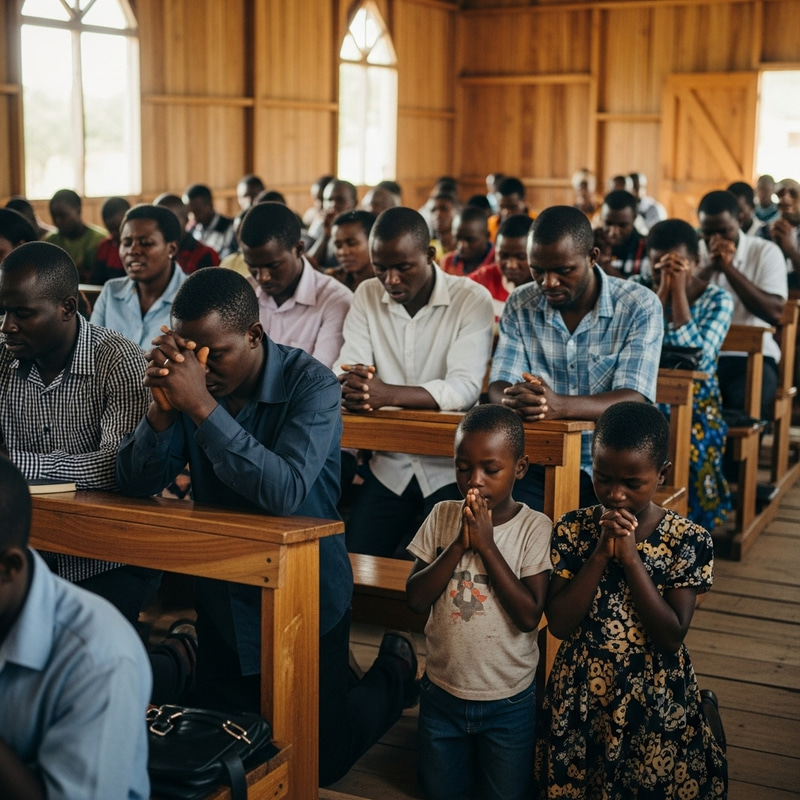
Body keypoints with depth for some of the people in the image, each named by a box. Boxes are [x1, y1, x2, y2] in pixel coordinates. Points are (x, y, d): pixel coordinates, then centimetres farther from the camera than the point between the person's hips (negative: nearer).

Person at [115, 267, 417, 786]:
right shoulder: (193, 377, -9)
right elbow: (138, 483, -11)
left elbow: (285, 493, -36)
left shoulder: (311, 384, -22)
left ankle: (396, 668, 33)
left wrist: (201, 405, -40)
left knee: (320, 763, 7)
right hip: (224, 599, 5)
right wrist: (164, 404, -29)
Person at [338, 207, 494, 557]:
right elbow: (345, 370, -4)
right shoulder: (367, 295, 3)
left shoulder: (472, 300, -10)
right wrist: (351, 387, -30)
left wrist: (388, 394, -35)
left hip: (449, 467, -4)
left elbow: (464, 388, -21)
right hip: (389, 465, 4)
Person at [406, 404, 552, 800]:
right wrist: (460, 544, -21)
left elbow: (529, 615, -21)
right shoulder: (442, 516, -6)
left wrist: (487, 546, -24)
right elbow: (416, 598, -10)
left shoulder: (535, 528, -15)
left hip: (508, 702, -3)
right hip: (442, 691, 3)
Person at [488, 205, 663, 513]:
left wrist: (560, 406, -35)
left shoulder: (640, 307, -6)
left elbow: (634, 401, -16)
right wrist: (515, 400, -27)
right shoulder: (519, 306, 5)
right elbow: (498, 387, -1)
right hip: (538, 465, 3)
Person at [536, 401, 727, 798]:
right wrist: (601, 553, -22)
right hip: (580, 697, 2)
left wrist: (630, 557, -24)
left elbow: (671, 637, -18)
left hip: (656, 703, -1)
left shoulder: (689, 540, -12)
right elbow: (559, 624, -13)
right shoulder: (573, 529, -8)